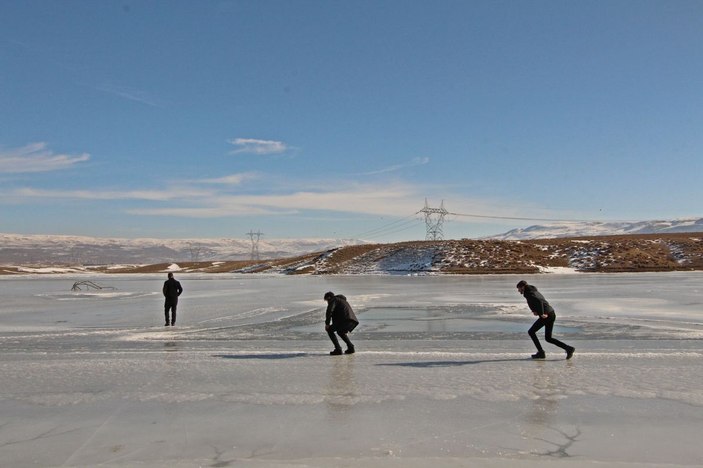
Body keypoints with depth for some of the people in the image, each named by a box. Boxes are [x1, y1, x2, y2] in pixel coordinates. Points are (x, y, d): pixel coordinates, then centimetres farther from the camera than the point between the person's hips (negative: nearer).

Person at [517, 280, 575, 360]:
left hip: (546, 316, -10)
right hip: (552, 314, 10)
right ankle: (568, 348, 6)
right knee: (548, 338, 15)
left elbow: (539, 301, -27)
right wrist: (536, 311, 11)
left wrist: (541, 314, -23)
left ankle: (541, 352, 4)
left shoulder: (529, 293, -10)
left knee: (531, 332, 3)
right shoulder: (534, 291, 21)